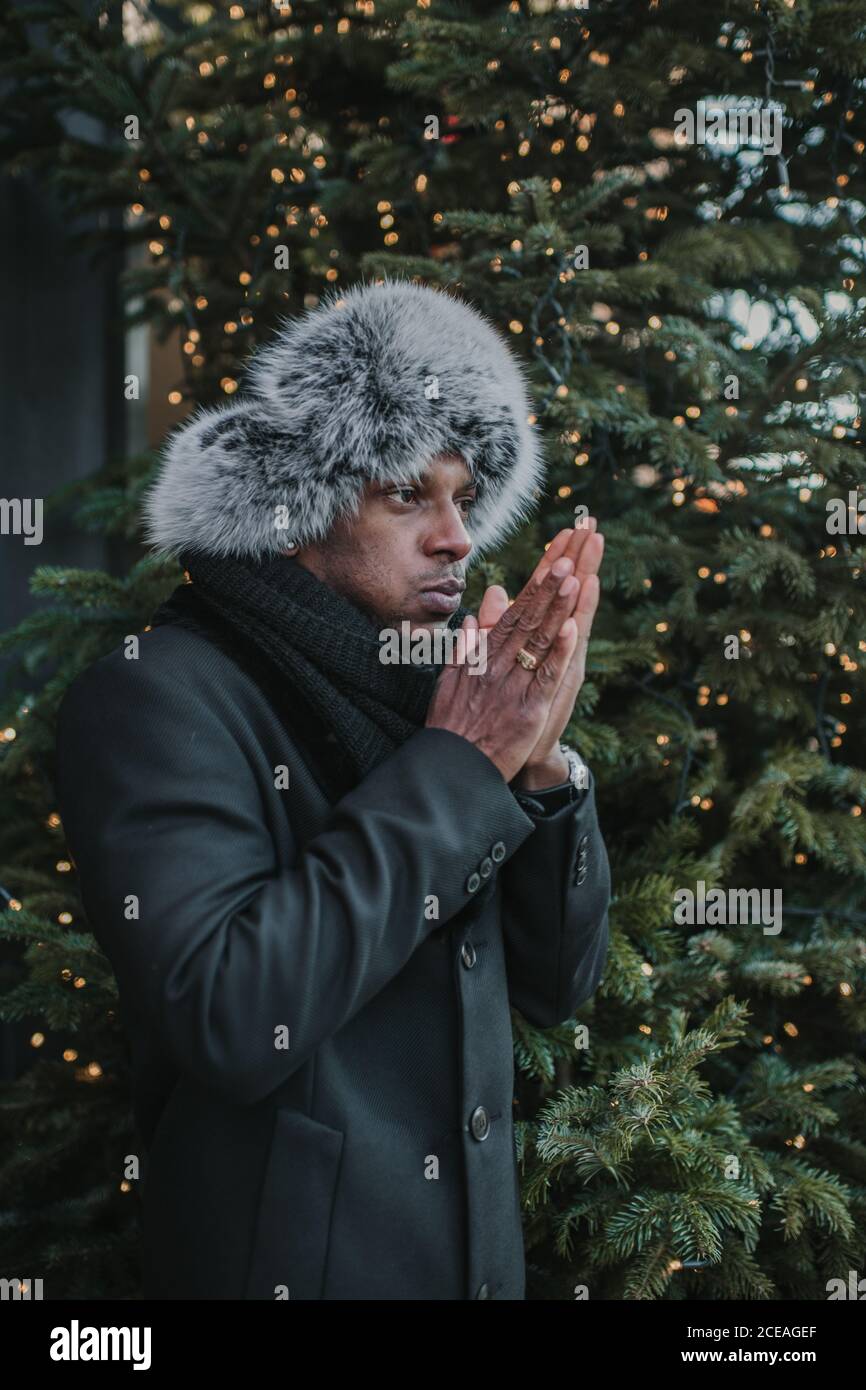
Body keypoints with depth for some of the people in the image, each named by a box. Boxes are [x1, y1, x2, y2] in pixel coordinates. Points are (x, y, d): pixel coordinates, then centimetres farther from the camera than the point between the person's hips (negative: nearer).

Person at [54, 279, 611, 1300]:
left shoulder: (415, 691, 4)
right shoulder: (158, 694, -14)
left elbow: (557, 985, 5)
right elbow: (228, 1017, -27)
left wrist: (537, 758, -11)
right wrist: (458, 765, -22)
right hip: (290, 1261, -6)